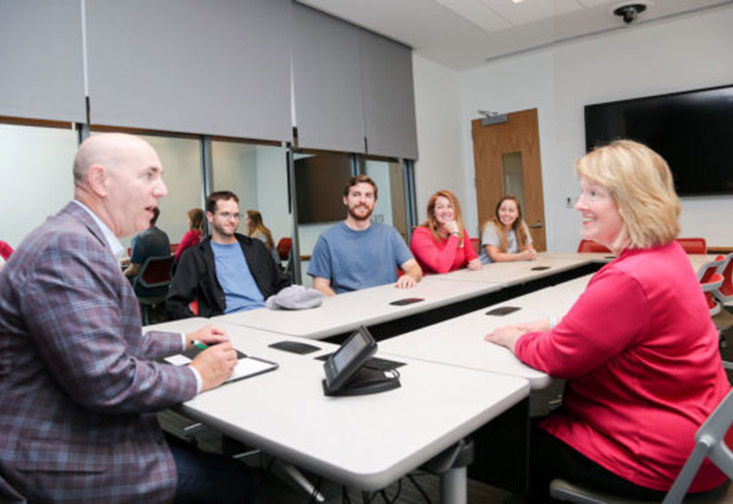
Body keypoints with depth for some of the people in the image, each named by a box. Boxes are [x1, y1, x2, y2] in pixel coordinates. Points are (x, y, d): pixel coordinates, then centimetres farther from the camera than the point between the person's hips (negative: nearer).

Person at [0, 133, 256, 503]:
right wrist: (197, 377, -15)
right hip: (67, 462, -10)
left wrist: (185, 341, 15)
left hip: (78, 433, 10)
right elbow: (105, 380, -29)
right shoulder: (66, 246, -24)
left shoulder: (77, 239, 10)